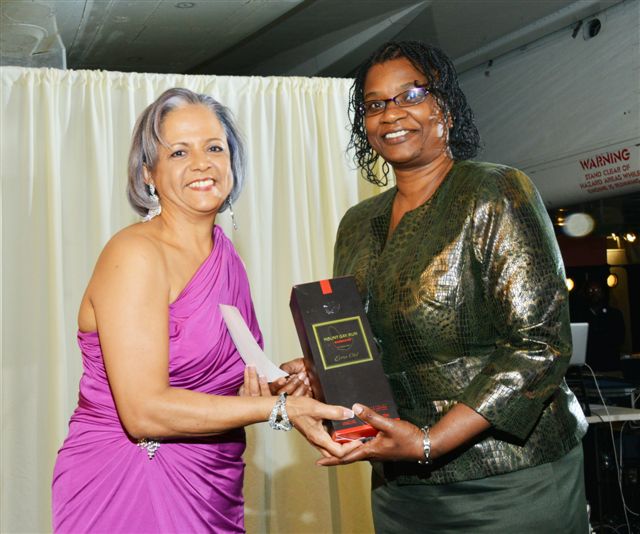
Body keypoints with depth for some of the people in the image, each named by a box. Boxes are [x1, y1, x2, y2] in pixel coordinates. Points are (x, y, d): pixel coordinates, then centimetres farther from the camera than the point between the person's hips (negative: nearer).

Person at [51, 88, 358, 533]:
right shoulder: (136, 254, -16)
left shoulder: (225, 254, 6)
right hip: (127, 493, -7)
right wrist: (279, 409, -21)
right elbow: (144, 412, -23)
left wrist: (261, 389, -3)